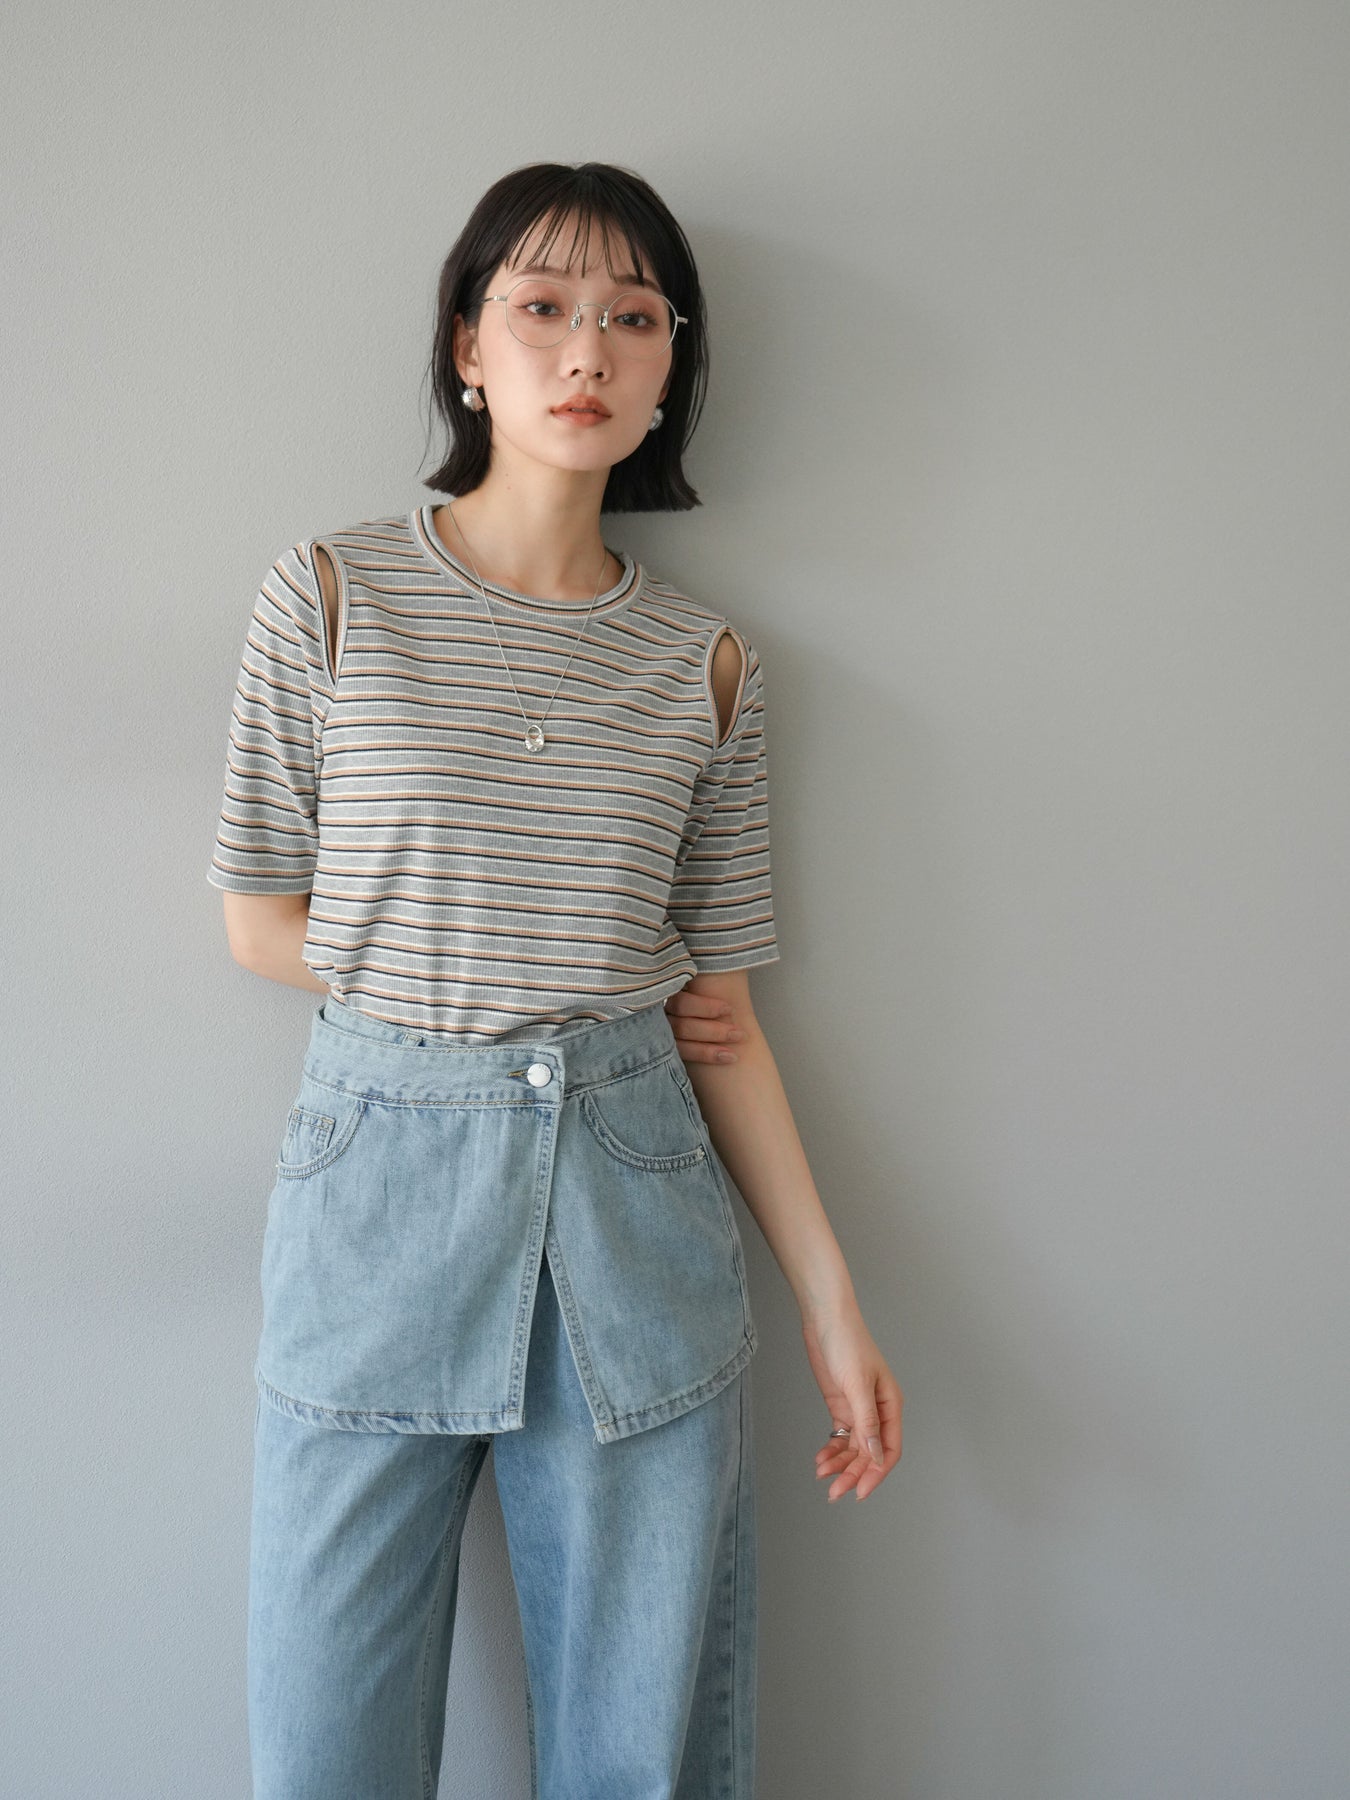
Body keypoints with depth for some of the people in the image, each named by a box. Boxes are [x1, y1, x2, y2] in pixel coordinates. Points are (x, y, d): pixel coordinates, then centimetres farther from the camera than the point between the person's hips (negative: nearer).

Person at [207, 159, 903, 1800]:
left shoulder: (703, 663, 4)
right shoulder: (334, 597, -1)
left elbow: (720, 1017, 6)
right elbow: (263, 922, 2)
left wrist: (832, 1299, 5)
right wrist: (548, 983, -2)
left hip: (635, 1192, 2)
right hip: (379, 1182, -1)